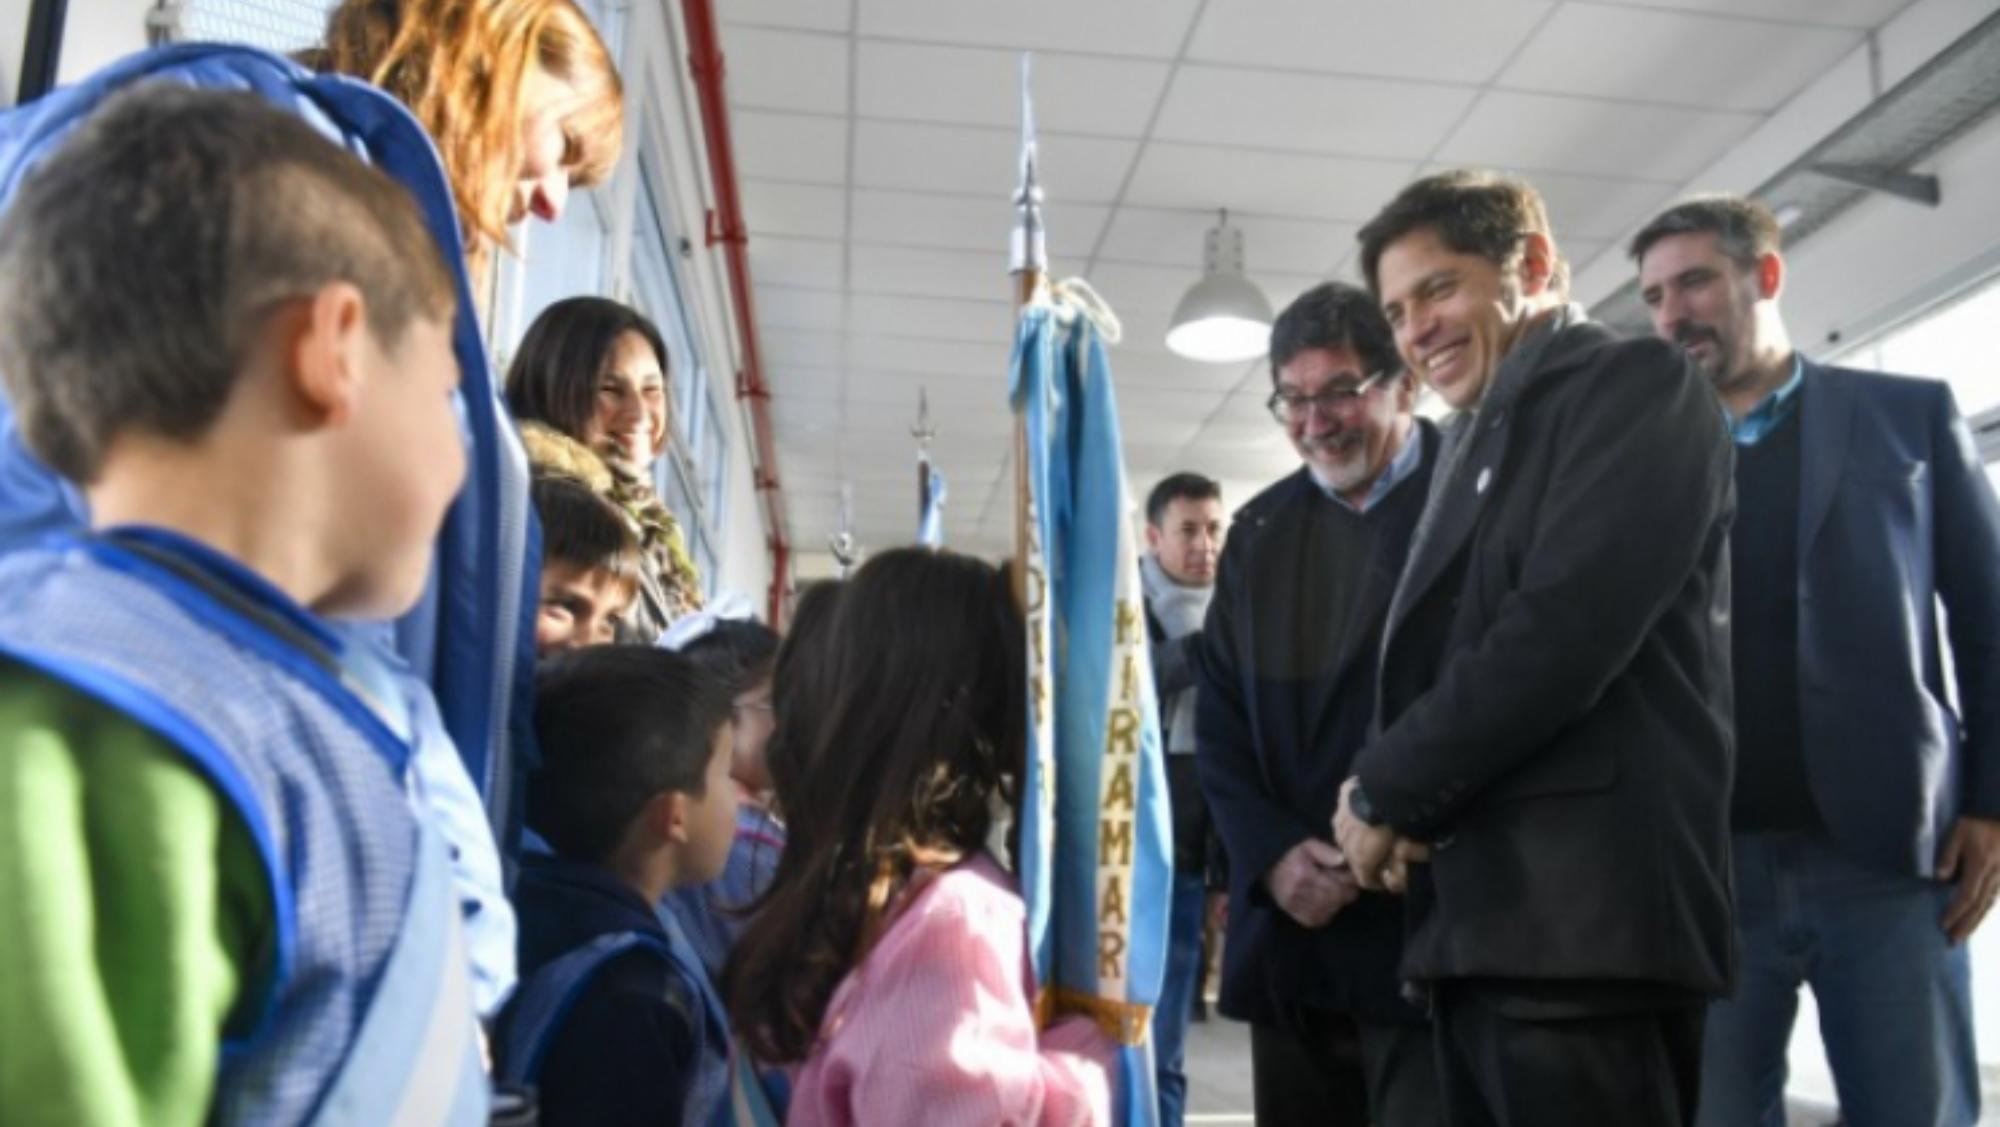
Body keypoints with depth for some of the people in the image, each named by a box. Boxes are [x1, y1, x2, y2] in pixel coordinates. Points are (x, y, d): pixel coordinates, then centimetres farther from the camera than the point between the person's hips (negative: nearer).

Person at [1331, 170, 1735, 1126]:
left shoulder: (1636, 386, -2)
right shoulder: (1476, 440, 24)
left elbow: (1568, 626, -16)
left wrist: (1386, 791, -8)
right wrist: (1396, 800, 0)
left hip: (1586, 910, -8)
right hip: (1481, 912, 8)